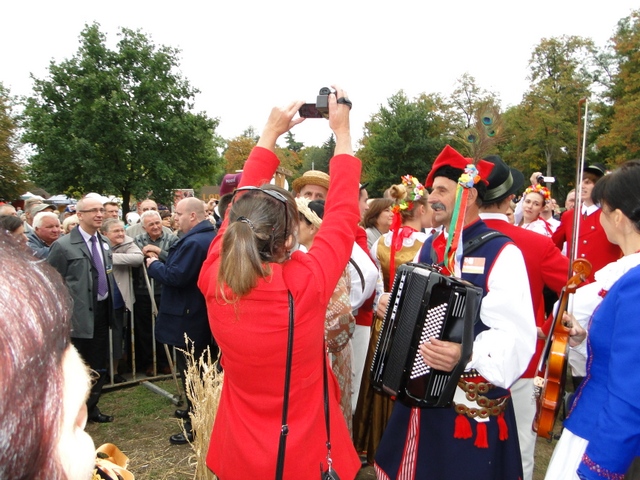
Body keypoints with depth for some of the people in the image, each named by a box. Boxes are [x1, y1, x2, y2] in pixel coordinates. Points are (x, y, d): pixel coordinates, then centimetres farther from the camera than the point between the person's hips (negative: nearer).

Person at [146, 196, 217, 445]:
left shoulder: (193, 242, -24)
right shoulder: (214, 237, 9)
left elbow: (175, 276, -26)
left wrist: (154, 264, -10)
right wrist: (163, 262, 10)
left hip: (189, 319, -10)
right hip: (207, 315, 10)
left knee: (190, 371, 1)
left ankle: (195, 427, 11)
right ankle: (196, 409, 39)